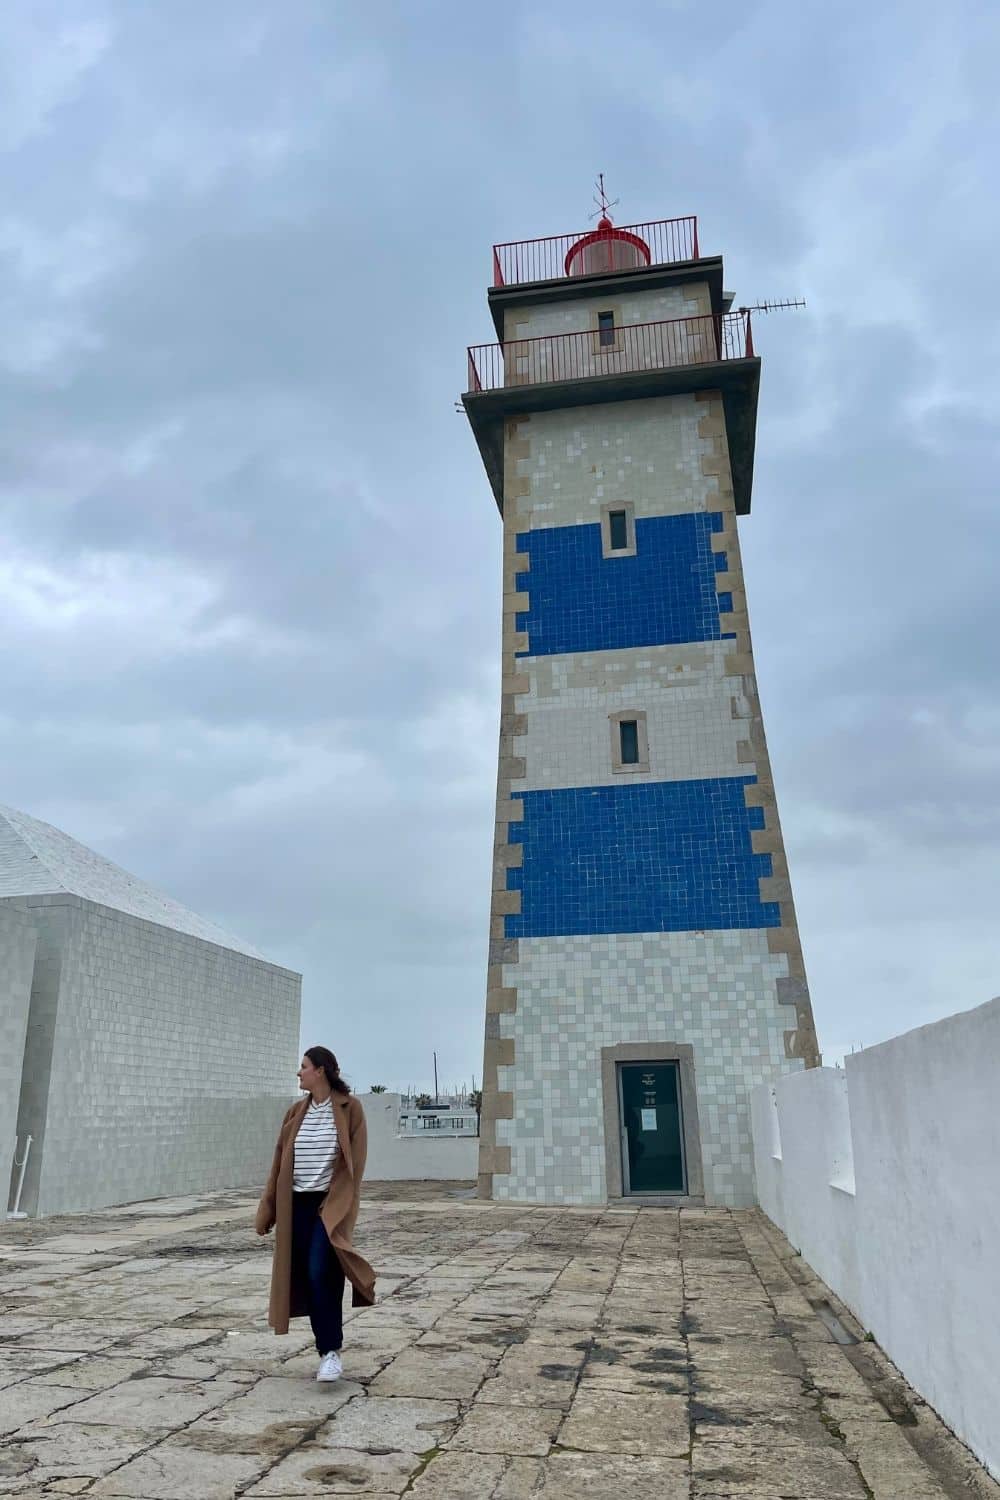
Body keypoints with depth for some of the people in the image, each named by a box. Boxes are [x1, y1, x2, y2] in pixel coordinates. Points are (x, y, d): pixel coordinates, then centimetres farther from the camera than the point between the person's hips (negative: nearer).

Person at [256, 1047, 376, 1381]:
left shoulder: (349, 1108, -6)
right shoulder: (296, 1112, 8)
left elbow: (355, 1162, -7)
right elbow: (280, 1161, 11)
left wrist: (339, 1205, -13)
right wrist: (268, 1208, 9)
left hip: (331, 1204, -5)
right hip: (298, 1204, 5)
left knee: (321, 1274, -16)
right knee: (307, 1278, 7)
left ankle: (331, 1352, -4)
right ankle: (328, 1351, 20)